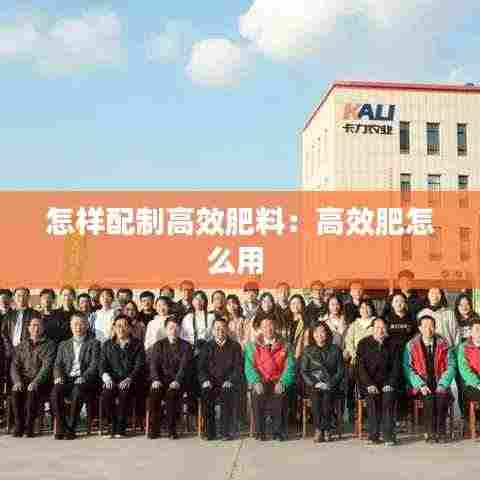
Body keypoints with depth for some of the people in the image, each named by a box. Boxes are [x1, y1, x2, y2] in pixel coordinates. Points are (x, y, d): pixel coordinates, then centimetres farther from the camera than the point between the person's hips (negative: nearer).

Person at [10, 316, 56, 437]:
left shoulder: (49, 345, 5)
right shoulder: (21, 345, 17)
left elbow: (47, 366, -7)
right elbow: (15, 365, 9)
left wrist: (35, 382, -21)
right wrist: (17, 381, -10)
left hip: (41, 381, -3)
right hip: (23, 380, 3)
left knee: (32, 392, -33)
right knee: (15, 392, -28)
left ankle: (29, 426, -22)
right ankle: (19, 426, -18)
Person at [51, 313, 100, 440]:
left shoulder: (94, 343, 13)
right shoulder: (64, 345, 25)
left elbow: (94, 365, 1)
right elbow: (58, 364, 15)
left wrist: (83, 377, -17)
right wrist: (58, 376, -7)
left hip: (85, 380, -3)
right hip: (67, 379, 3)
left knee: (77, 392, -36)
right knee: (56, 391, -31)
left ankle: (71, 428, -27)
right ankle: (61, 427, -21)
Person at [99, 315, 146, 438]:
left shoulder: (137, 344, 12)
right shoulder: (107, 345, 20)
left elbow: (139, 365, 0)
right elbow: (102, 364, 10)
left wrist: (129, 379, -16)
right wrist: (106, 377, -11)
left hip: (130, 380, -2)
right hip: (112, 380, 2)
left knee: (124, 393, -34)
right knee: (106, 395, -30)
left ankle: (121, 428, -19)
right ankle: (114, 426, -15)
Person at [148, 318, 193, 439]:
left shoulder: (186, 346, 7)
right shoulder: (158, 345, 15)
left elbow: (185, 366, -5)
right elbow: (153, 364, 4)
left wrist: (177, 381, -21)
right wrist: (156, 379, -15)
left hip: (178, 381, -2)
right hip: (161, 379, 2)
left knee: (172, 393, -33)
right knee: (154, 392, -30)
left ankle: (172, 430, -24)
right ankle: (154, 429, -21)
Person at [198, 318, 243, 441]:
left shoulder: (235, 346, 13)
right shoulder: (207, 346, 17)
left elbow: (238, 367, 4)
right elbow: (201, 367, 9)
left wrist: (230, 381, -12)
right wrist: (205, 380, -9)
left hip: (228, 384, -1)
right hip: (211, 384, 1)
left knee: (227, 394, -33)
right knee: (206, 394, -31)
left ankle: (226, 432, -24)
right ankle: (210, 432, -21)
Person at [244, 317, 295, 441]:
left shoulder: (284, 346, 13)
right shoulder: (252, 346, 13)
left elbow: (289, 367, 4)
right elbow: (249, 366, 3)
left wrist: (282, 382, -12)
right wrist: (256, 382, -12)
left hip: (278, 382, 0)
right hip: (260, 382, 0)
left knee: (280, 394, -26)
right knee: (257, 394, -25)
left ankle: (278, 432, -12)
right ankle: (259, 433, -11)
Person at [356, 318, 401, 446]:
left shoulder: (393, 344, 10)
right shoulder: (364, 344, 8)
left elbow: (396, 366, 5)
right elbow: (361, 367, 1)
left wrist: (390, 383, -9)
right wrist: (369, 384, -11)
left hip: (387, 383, 0)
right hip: (370, 382, 0)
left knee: (389, 397, -26)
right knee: (372, 398, -26)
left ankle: (388, 436, -24)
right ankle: (373, 435, -19)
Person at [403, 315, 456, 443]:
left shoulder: (444, 344, 9)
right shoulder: (411, 345, 4)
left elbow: (450, 366, 3)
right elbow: (407, 368, -2)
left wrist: (442, 385, -11)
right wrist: (421, 385, -15)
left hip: (439, 385, 1)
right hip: (421, 386, -1)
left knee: (442, 395, -31)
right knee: (428, 397, -31)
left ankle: (441, 432, -22)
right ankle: (430, 433, -24)